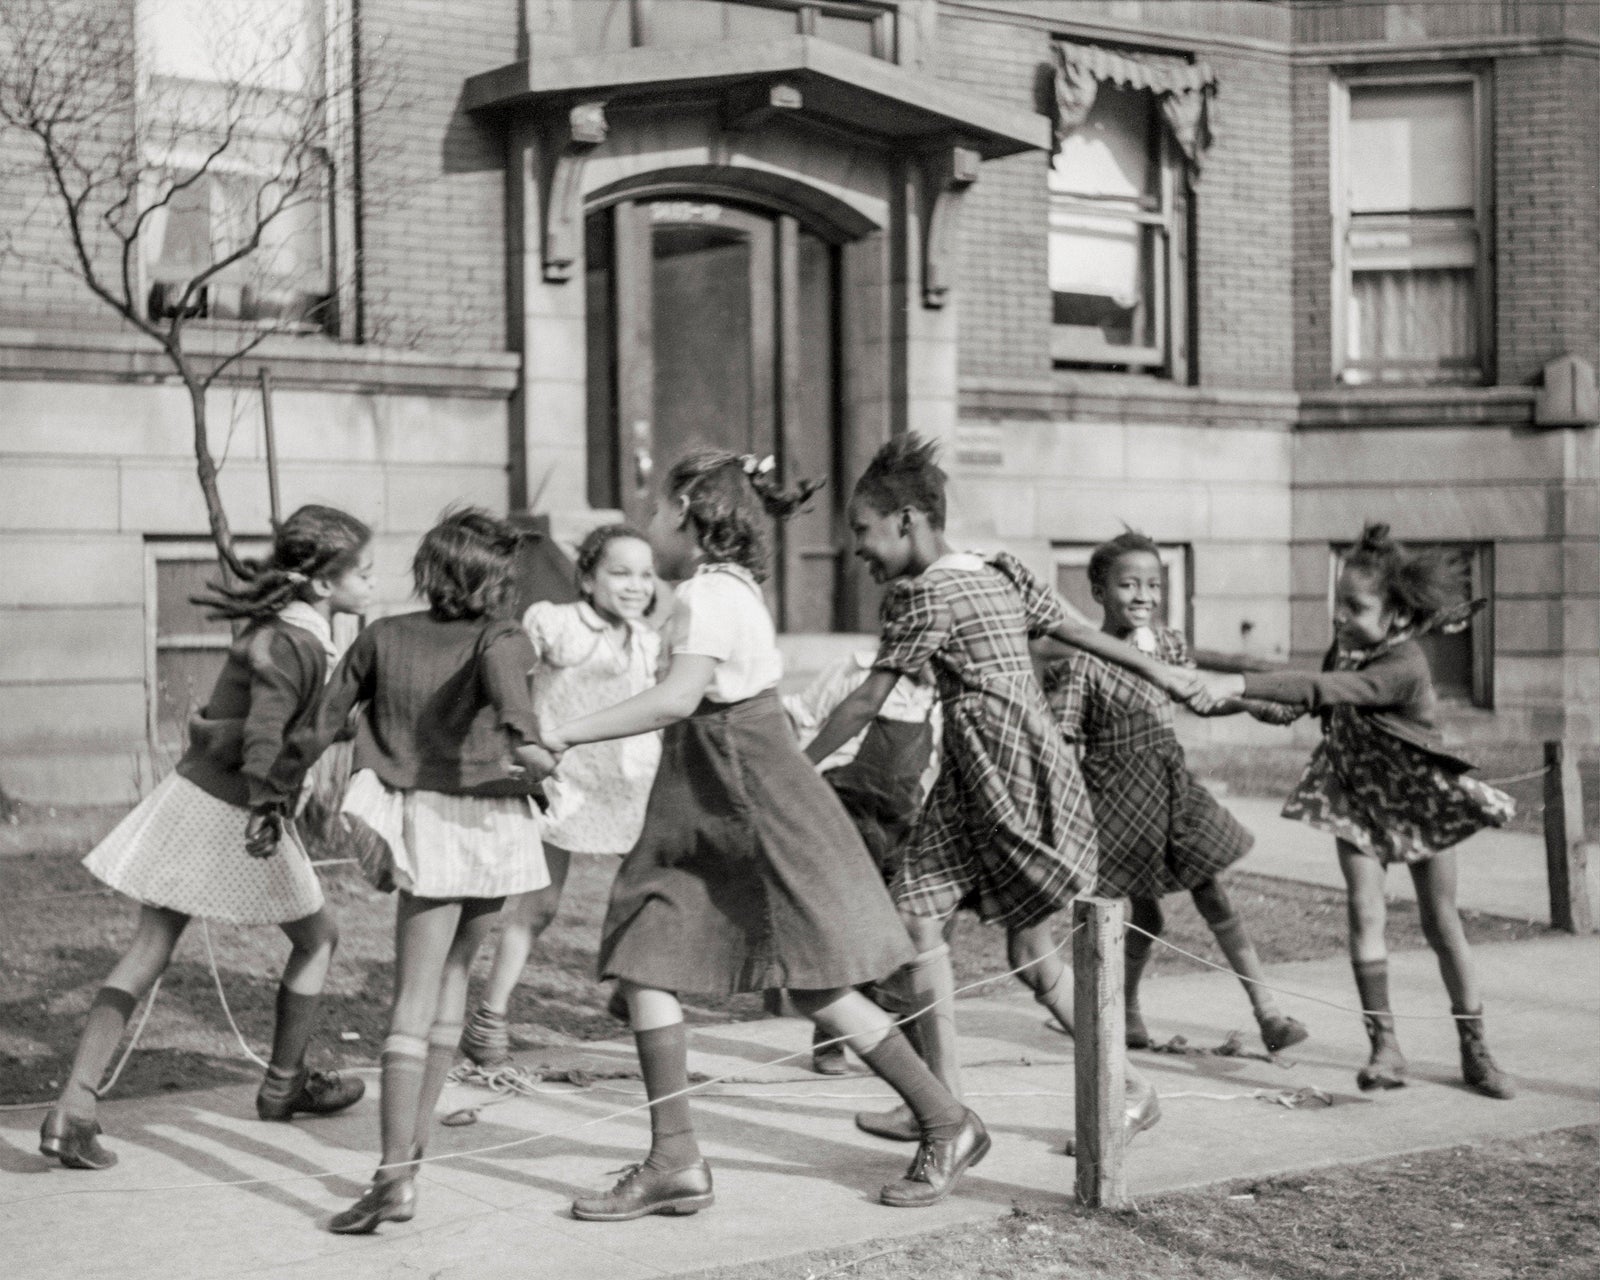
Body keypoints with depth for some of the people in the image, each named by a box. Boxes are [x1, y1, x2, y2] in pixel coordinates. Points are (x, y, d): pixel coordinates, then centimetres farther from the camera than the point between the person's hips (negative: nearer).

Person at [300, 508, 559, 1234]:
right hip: (494, 819, 1)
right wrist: (523, 736, -42)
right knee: (453, 973, 19)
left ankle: (397, 1177, -17)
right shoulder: (501, 638, 0)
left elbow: (322, 724, 11)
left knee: (413, 1002, -5)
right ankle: (414, 1143, 27)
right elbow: (501, 667, -26)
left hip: (425, 823, -1)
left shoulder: (383, 638, 6)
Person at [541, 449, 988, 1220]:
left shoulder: (709, 594, -15)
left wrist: (568, 733, -25)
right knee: (642, 961, 2)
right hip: (704, 810, 10)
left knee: (816, 989, -3)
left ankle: (948, 1126, 11)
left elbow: (678, 698, -28)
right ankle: (674, 1162, 5)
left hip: (756, 807, -10)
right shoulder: (733, 586, 14)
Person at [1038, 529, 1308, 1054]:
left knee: (1213, 898, 4)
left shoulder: (1169, 644, 2)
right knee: (1146, 915, 4)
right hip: (1120, 797, -5)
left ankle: (1267, 1012, 6)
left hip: (1174, 789, 5)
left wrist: (1255, 706, 14)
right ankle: (1126, 1009, 29)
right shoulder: (1083, 664, -17)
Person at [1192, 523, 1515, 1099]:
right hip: (1357, 796, 5)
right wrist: (1271, 705, -4)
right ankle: (1385, 1045, -4)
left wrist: (1240, 683, -53)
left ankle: (1475, 1050, 18)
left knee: (1442, 924, 5)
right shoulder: (1346, 643, -9)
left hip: (1419, 797, -5)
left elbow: (1325, 690, -46)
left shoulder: (1404, 665, -32)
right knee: (1365, 913, -8)